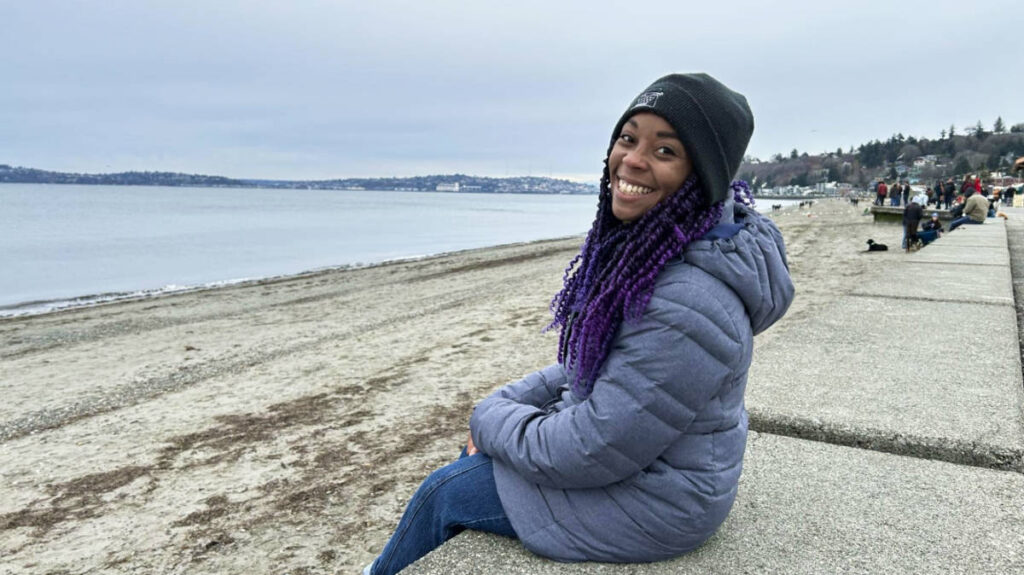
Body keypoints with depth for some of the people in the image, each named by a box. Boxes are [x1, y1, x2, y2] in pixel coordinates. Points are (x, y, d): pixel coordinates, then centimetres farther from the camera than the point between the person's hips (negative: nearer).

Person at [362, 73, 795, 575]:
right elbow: (591, 359, 9)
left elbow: (595, 452, -28)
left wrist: (490, 419, -12)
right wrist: (507, 401, 2)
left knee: (445, 493, 4)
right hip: (614, 435, 8)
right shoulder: (645, 244, -4)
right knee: (475, 457, 20)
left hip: (651, 500, -8)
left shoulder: (689, 304, -34)